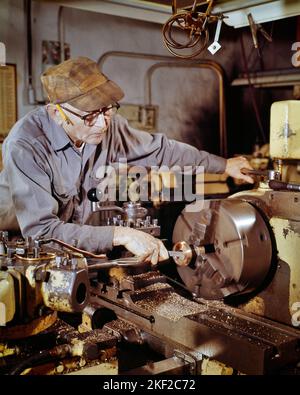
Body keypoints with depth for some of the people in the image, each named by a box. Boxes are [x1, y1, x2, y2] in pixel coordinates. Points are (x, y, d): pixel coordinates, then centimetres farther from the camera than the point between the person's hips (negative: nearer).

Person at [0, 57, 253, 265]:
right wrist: (120, 235, -38)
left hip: (77, 240, 5)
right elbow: (40, 230, -34)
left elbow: (160, 149, 6)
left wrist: (223, 165, 12)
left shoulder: (107, 125, -11)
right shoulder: (26, 146, -28)